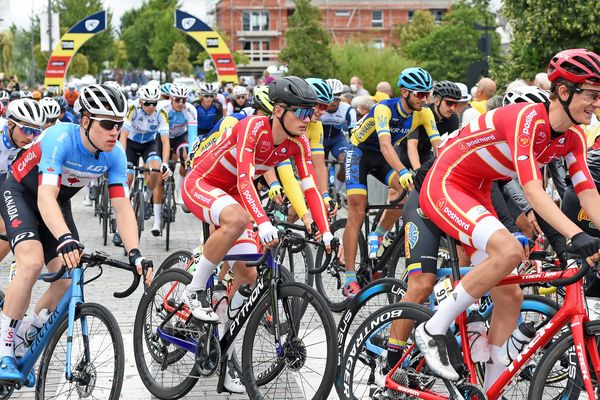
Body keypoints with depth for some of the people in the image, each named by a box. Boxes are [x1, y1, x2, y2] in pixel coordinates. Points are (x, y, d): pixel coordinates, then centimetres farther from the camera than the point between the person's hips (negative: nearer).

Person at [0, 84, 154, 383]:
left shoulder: (114, 155, -19)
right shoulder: (60, 139, -35)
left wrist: (134, 253, -33)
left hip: (59, 201, 6)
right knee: (32, 262, -29)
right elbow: (45, 198, -45)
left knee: (69, 279, -9)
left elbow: (122, 206, -20)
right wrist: (65, 239, -61)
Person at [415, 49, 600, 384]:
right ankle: (434, 330, -18)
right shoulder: (527, 117, -27)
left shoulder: (573, 138, -2)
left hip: (477, 197, 9)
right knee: (509, 251, -32)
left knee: (510, 298, 2)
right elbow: (533, 190, -36)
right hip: (444, 185, -9)